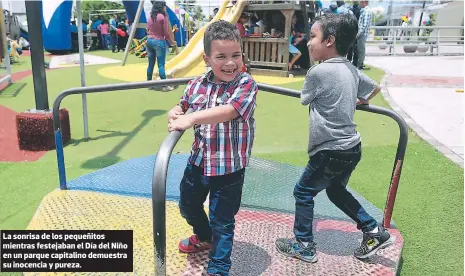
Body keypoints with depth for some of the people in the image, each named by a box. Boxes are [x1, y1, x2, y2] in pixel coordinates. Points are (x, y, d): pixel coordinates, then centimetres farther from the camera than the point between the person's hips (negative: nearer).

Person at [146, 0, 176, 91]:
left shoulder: (150, 17, 8)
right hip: (159, 42, -6)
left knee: (150, 64, 12)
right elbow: (166, 32, -9)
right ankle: (165, 86, 0)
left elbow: (148, 30, 14)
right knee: (161, 65, -4)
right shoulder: (163, 17, -10)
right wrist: (171, 41, 5)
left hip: (149, 40, 6)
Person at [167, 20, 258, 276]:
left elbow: (228, 111, -34)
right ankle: (204, 237, 59)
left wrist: (190, 118, -41)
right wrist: (174, 114, -9)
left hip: (229, 167, -6)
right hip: (198, 160, 6)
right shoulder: (197, 84, -3)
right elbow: (182, 106, 15)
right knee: (187, 205, 28)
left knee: (222, 221, 8)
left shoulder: (246, 84, -17)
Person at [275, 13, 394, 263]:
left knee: (303, 192, 11)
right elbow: (375, 88, 21)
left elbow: (304, 99, -1)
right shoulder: (351, 70, 5)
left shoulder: (318, 71, -19)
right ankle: (375, 233, 32)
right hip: (351, 147, 8)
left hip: (331, 151, -8)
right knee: (336, 191, 27)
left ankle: (304, 246, 25)